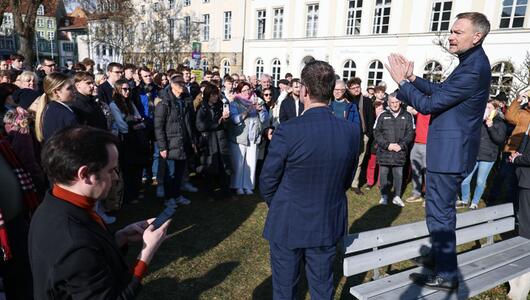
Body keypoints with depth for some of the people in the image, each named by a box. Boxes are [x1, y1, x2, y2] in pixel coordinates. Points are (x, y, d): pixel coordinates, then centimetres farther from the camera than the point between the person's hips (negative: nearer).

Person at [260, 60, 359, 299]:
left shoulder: (287, 131, -23)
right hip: (328, 225, 4)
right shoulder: (352, 131, -10)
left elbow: (267, 183, -12)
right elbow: (347, 180, 3)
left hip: (288, 225, -3)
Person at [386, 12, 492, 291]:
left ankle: (446, 275, 14)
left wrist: (401, 81, -12)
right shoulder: (473, 62, 10)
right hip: (451, 149, 10)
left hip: (449, 153, -10)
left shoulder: (473, 70, -22)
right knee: (442, 208, 23)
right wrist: (412, 78, 5)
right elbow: (441, 90, 17)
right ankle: (440, 254, 41)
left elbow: (428, 104, -21)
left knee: (439, 212, 0)